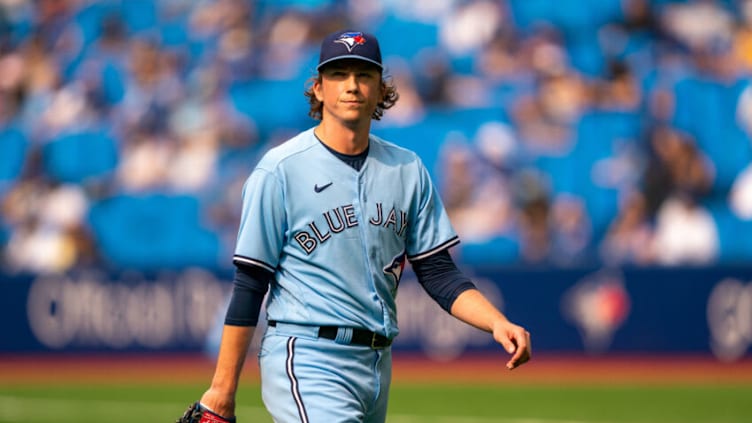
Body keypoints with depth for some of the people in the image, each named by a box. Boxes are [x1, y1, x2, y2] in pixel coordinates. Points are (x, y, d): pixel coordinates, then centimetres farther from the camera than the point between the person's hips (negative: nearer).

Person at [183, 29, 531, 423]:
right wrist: (222, 389, -6)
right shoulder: (281, 169, -4)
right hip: (307, 360, -6)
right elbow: (249, 285, -4)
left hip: (377, 362, 6)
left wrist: (497, 322, -7)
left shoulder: (407, 170, 11)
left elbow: (439, 273, 11)